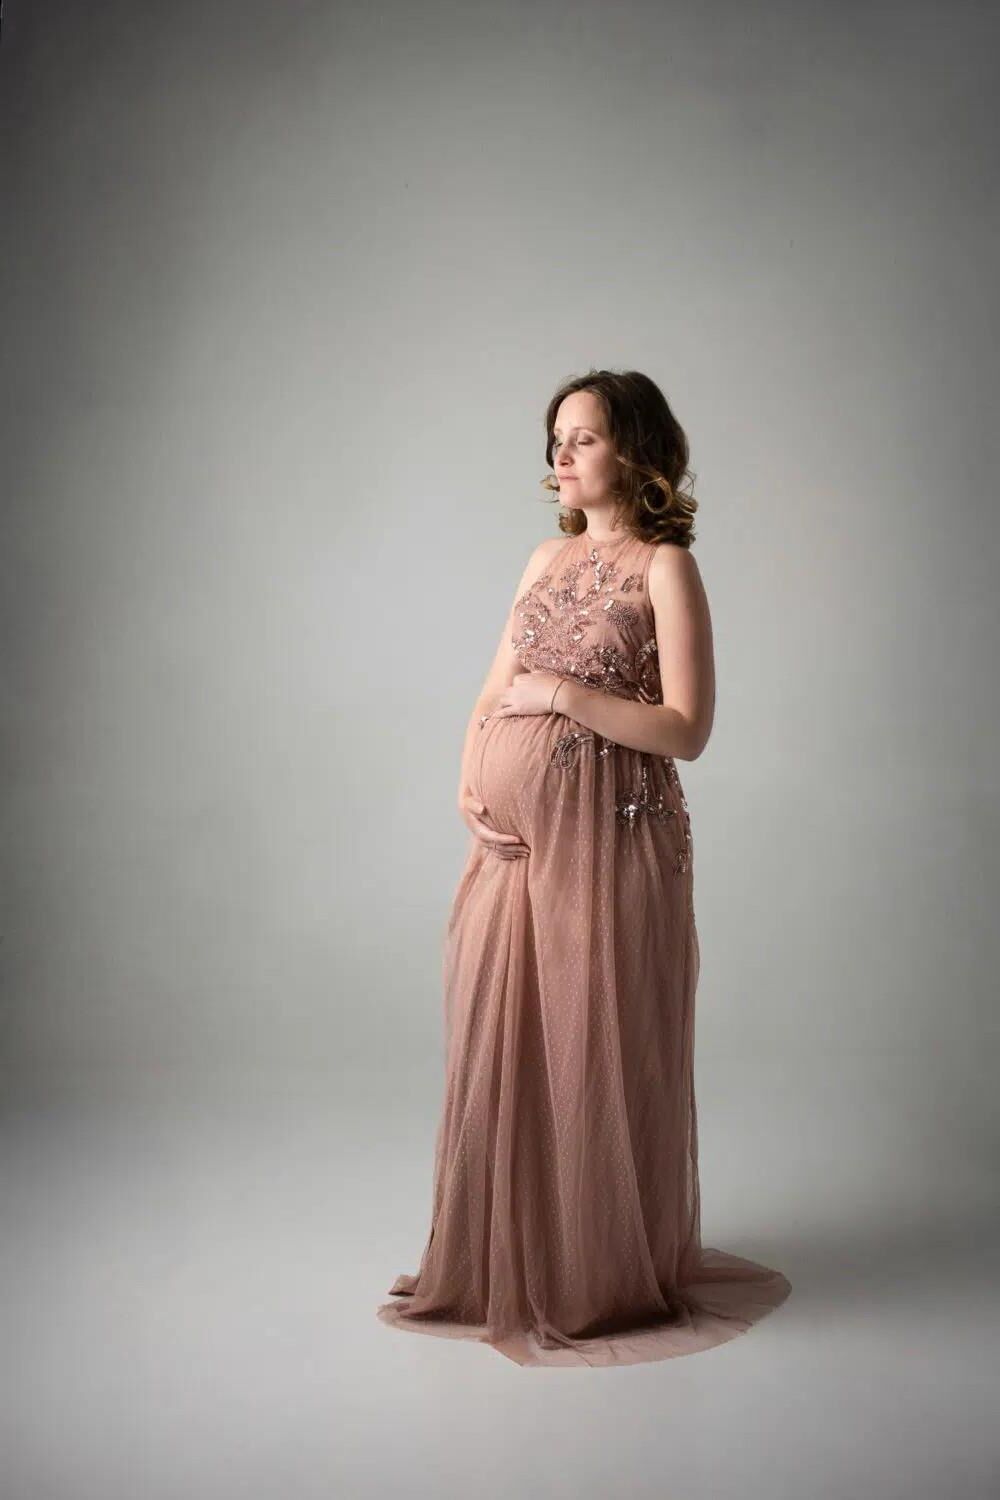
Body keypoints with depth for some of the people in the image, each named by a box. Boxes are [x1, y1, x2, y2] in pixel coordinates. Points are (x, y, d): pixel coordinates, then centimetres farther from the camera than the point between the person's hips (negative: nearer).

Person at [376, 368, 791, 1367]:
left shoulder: (665, 567, -4)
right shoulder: (547, 560, 15)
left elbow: (686, 729, -11)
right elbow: (491, 696, 16)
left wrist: (563, 693, -14)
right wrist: (468, 788, -1)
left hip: (608, 837, -6)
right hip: (513, 837, 6)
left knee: (596, 1054, 2)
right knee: (499, 1048, 11)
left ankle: (608, 1279, 21)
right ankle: (502, 1267, 28)